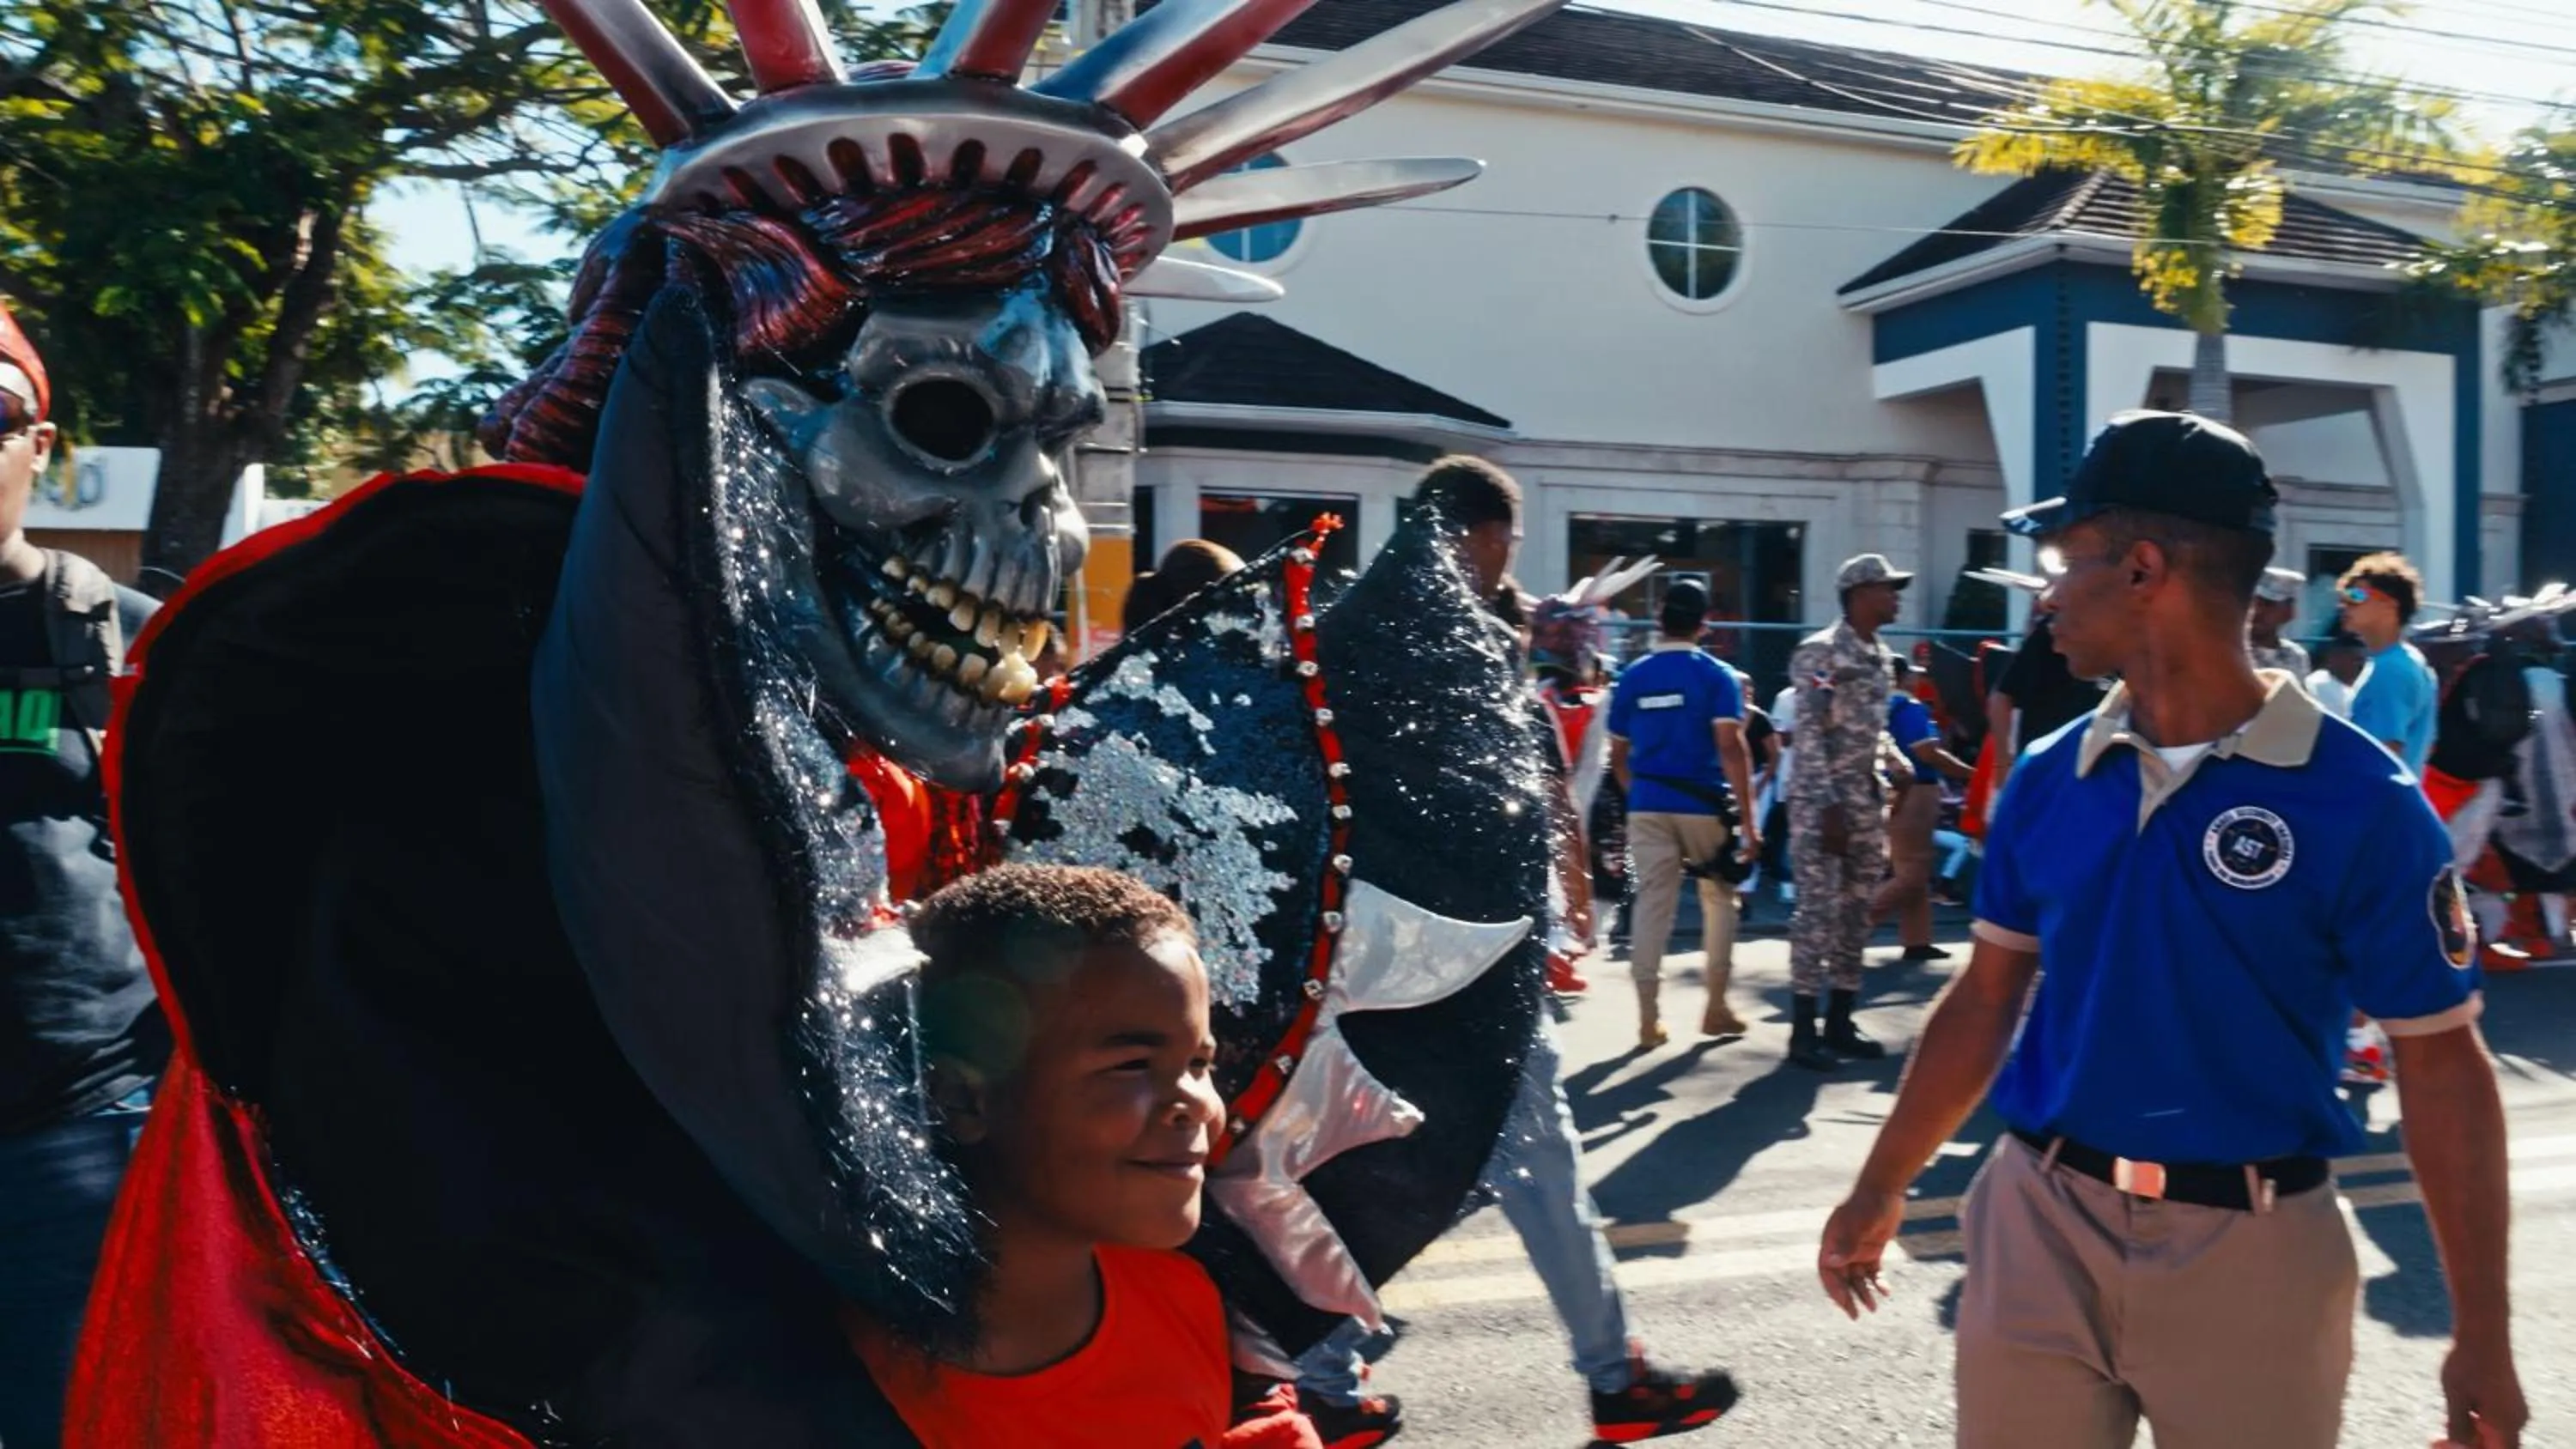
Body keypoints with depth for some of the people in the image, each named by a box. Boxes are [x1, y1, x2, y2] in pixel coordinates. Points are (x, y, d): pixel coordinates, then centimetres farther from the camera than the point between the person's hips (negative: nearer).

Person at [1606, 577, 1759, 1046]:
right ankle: (1716, 1008, 18)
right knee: (1719, 900, 16)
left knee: (1652, 907, 4)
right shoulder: (1716, 675, -5)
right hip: (1704, 805, -2)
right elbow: (1730, 748, -14)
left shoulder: (1631, 677, 6)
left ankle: (1648, 1021, 2)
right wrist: (1748, 819, -15)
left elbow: (1618, 756, 10)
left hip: (1647, 808, 2)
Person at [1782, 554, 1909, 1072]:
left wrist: (1884, 799, 11)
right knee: (1818, 912, -6)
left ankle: (1840, 1022, 18)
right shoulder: (1819, 652, -10)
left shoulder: (1881, 658, 14)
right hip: (1821, 802, -8)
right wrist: (1830, 806, -20)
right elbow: (1810, 736, -16)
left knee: (1857, 914, 10)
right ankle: (1804, 1029, 0)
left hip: (1869, 802, 8)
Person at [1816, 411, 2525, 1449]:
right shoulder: (2048, 780, 0)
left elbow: (2440, 1064, -7)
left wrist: (2482, 1334, -5)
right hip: (2038, 1219, 3)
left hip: (2250, 1246, -3)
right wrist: (1883, 1188, 10)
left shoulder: (2360, 801, -11)